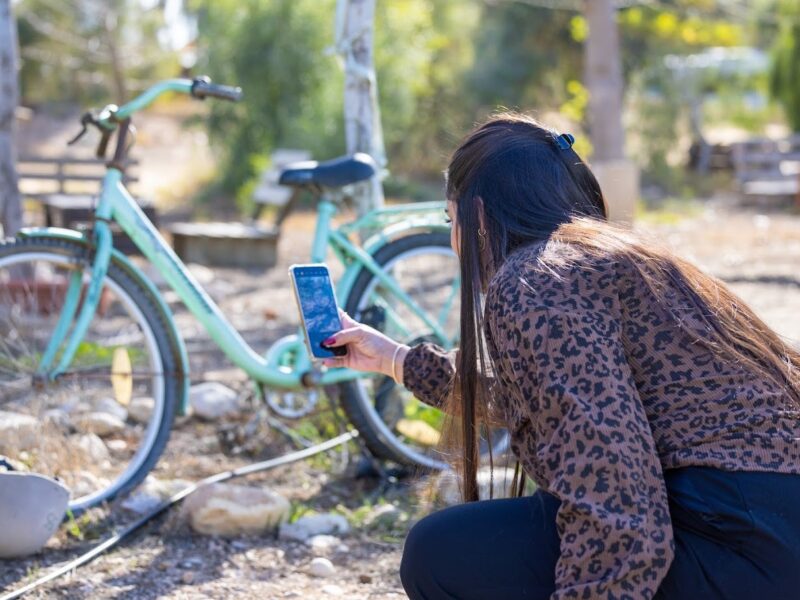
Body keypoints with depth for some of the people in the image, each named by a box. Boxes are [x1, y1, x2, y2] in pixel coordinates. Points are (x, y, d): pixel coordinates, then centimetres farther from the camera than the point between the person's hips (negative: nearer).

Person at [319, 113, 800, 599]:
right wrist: (395, 359, 50)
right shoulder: (617, 261, 21)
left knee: (443, 556, -3)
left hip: (746, 549, -10)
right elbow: (529, 394, 41)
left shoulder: (529, 281, -8)